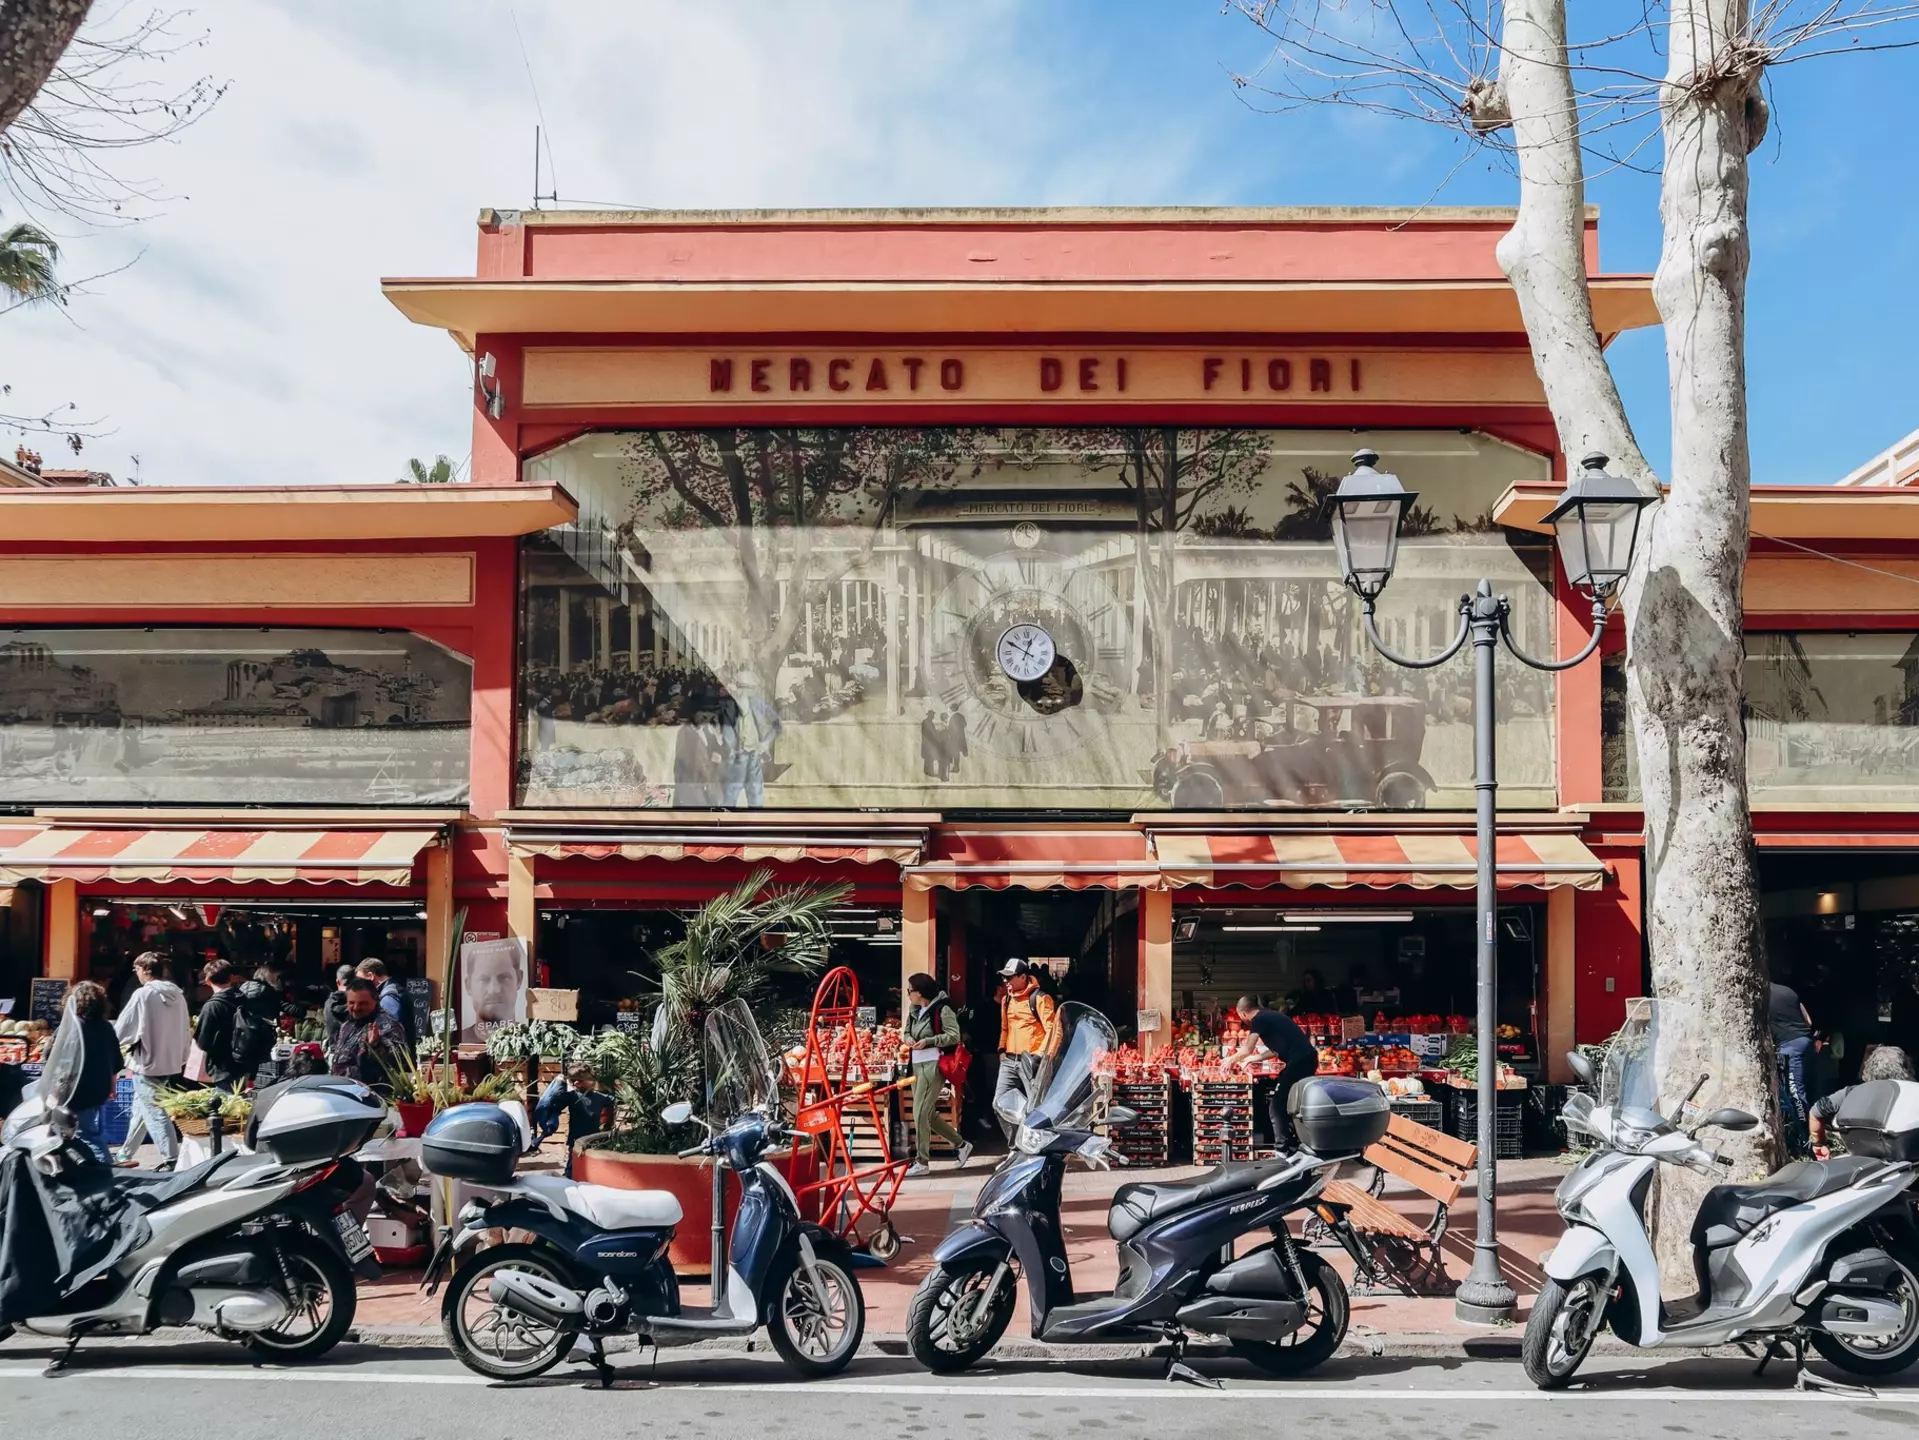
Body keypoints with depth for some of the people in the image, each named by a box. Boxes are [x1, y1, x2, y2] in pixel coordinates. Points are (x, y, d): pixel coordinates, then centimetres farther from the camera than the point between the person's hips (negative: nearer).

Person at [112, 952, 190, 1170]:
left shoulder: (143, 995, -14)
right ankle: (125, 1154, 31)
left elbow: (120, 1030, -11)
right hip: (171, 1062, 7)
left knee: (154, 1113, -4)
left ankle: (171, 1160, -10)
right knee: (141, 1109, 20)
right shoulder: (177, 995, 5)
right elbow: (186, 1032, 10)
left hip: (147, 1062, -7)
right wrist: (180, 1059, 18)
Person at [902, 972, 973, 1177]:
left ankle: (922, 1162, -3)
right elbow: (908, 1030, 26)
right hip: (917, 1065, 9)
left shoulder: (942, 1009, -11)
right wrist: (908, 1038, 3)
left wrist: (928, 1041, -20)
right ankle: (960, 1144, 28)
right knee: (928, 1114, 12)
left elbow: (954, 1035, -13)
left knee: (920, 1112, -11)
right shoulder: (914, 1010, 14)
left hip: (933, 1065, -9)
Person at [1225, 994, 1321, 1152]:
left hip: (1298, 1061, -9)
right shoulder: (1270, 1016, 23)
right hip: (1307, 1058, 9)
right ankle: (1295, 1143, 21)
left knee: (1277, 1106, -2)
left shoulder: (1258, 1019, -3)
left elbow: (1246, 1050, 0)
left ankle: (1282, 1148, -2)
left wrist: (1231, 1060, 18)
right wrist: (1256, 1058, 39)